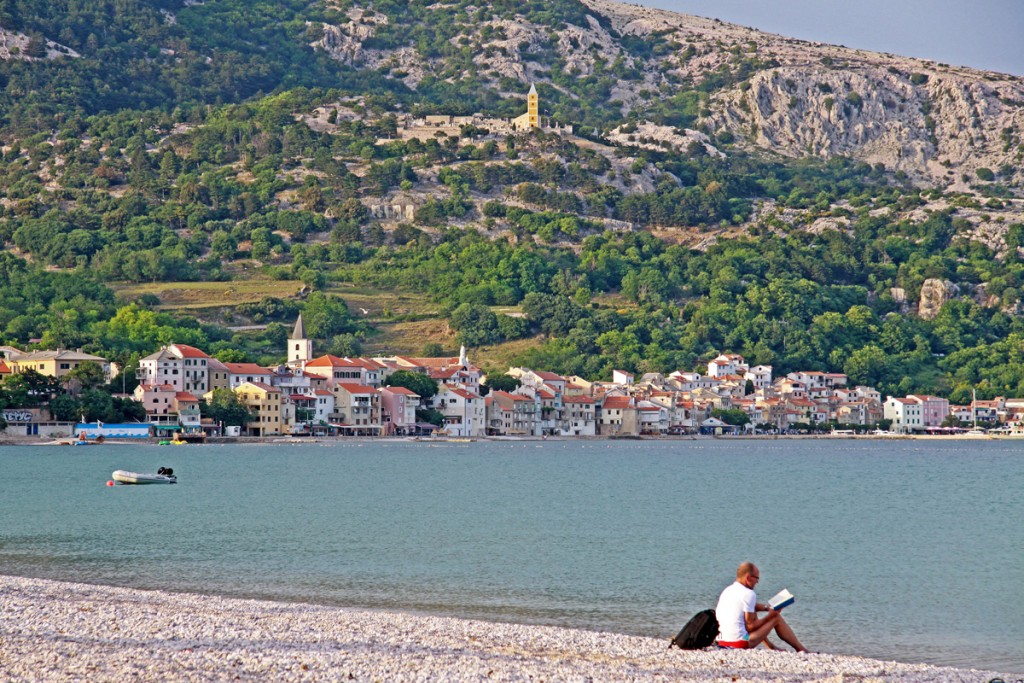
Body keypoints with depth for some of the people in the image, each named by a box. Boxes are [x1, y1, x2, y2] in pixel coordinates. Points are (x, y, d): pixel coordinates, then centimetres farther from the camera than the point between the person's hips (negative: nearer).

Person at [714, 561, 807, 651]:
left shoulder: (727, 591, 11)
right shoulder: (748, 594, -14)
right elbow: (750, 626, -14)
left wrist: (766, 608, 14)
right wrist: (769, 616, -2)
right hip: (740, 644, -8)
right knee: (776, 618, 5)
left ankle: (771, 647, 36)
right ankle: (802, 650, 15)